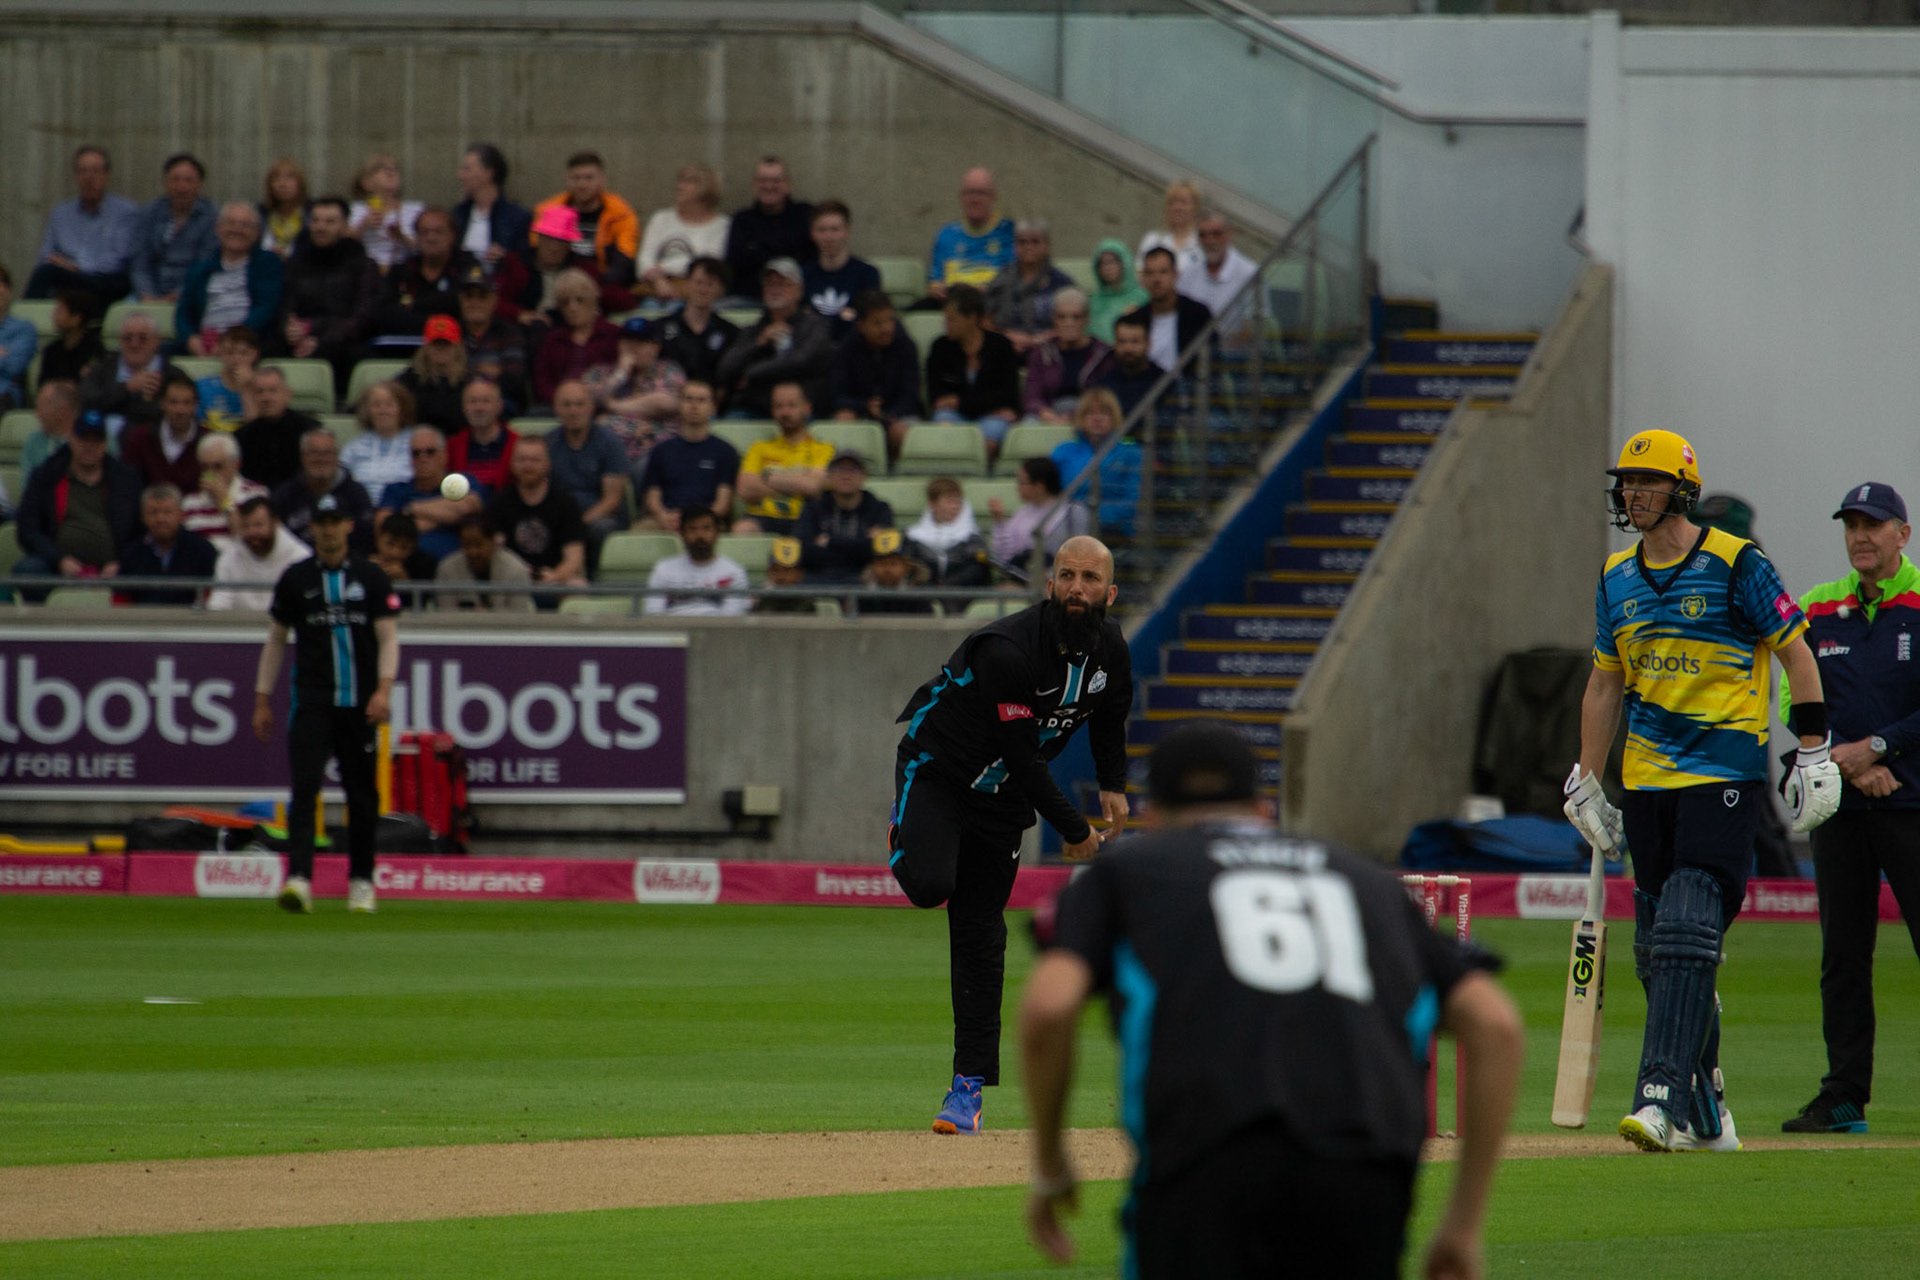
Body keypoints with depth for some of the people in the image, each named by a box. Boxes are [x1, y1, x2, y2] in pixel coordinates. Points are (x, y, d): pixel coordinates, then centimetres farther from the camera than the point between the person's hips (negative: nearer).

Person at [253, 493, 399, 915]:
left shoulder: (371, 578, 6)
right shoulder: (296, 579, 9)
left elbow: (388, 638, 2)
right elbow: (276, 640, 14)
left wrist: (383, 689, -13)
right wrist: (263, 700, 9)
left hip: (360, 704, 1)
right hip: (312, 701, -1)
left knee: (362, 793, 6)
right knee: (304, 785, -15)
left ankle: (361, 881, 19)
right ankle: (298, 878, -25)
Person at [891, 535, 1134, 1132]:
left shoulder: (1109, 647, -7)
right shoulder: (1008, 650, -30)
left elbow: (1111, 714, 17)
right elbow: (1020, 757, -26)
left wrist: (1113, 785, 8)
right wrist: (1075, 831, -19)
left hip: (1001, 797, 5)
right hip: (936, 768, -5)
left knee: (981, 939, 1)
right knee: (931, 885, -31)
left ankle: (970, 1083, 5)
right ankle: (906, 837, 9)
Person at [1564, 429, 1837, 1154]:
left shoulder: (1736, 565, -6)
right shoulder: (1617, 578, 12)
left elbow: (1797, 653, -2)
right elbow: (1604, 685, 20)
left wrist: (1815, 755, -7)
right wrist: (1586, 783, 17)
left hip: (1726, 774, -7)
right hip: (1646, 779, 7)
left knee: (1689, 931, -17)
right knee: (1655, 949, 7)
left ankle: (1661, 1097, -24)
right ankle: (1704, 1114, 17)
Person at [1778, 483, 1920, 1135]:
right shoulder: (1817, 610, 12)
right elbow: (1796, 706, 8)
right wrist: (1852, 763, -7)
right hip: (1840, 805, 4)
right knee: (1842, 953, 4)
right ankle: (1843, 1098, 7)